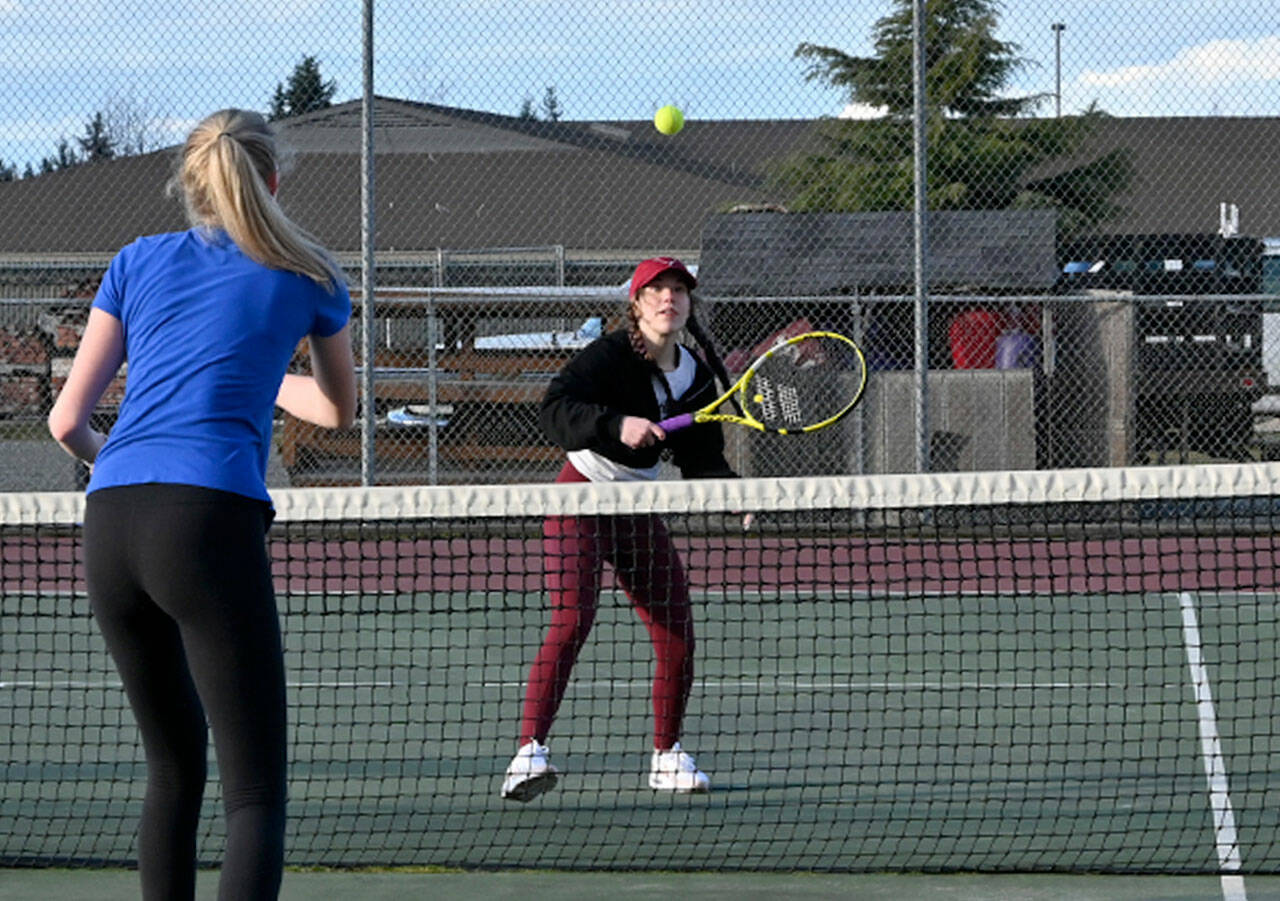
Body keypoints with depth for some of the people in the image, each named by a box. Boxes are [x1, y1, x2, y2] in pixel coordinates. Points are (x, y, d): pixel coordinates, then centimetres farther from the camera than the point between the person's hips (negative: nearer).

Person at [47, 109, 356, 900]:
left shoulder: (138, 262, 18)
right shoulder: (307, 277, 14)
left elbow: (68, 422, 17)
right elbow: (338, 410, 32)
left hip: (110, 518, 4)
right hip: (212, 521, -4)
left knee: (174, 766, 21)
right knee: (256, 792, -7)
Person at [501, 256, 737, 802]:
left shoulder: (696, 376, 4)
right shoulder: (610, 356, -15)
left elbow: (702, 460, 9)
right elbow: (555, 410, -27)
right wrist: (616, 424, -40)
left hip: (639, 511, 6)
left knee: (677, 633, 2)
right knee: (572, 620, -22)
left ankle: (666, 755, 19)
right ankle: (529, 751, -25)